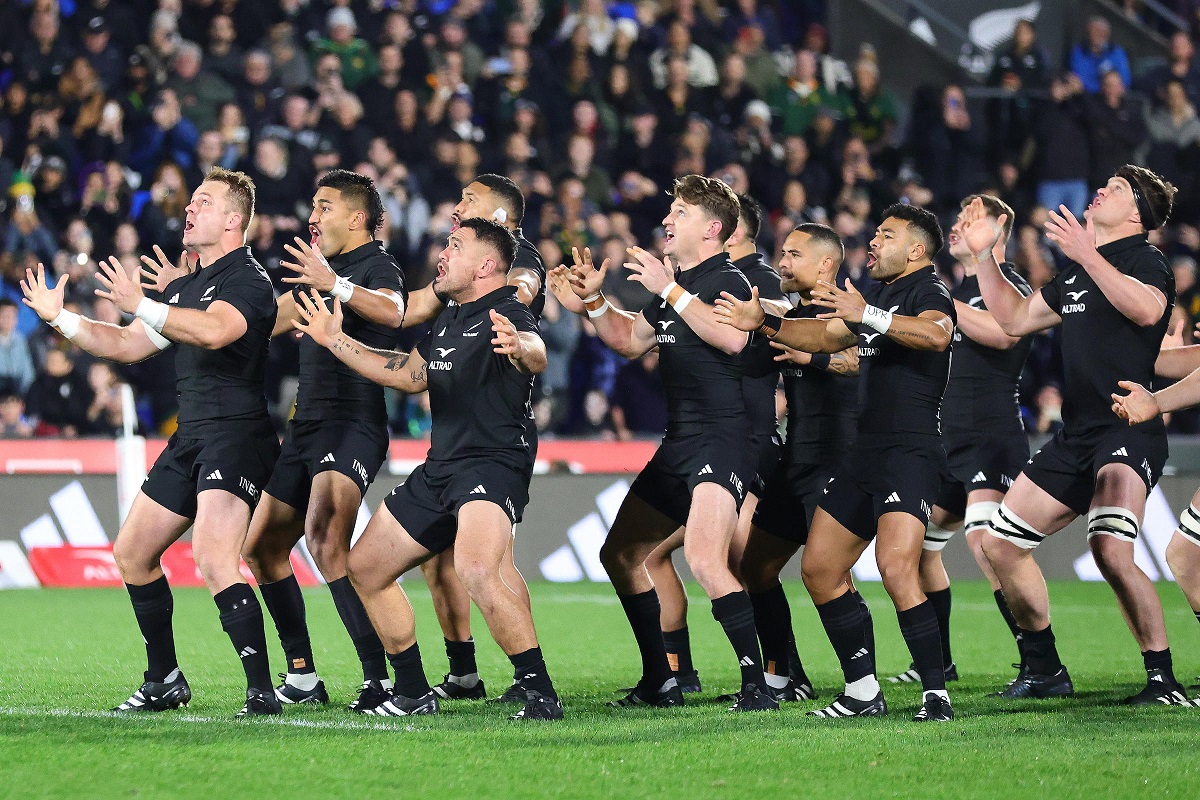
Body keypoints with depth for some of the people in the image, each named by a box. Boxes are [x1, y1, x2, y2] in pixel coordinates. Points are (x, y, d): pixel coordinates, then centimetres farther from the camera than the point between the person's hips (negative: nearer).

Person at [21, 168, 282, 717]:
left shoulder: (247, 278, -10)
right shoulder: (185, 282, 18)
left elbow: (214, 330, -31)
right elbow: (127, 344, 26)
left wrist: (141, 305, -34)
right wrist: (59, 317, 21)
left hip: (235, 434, -10)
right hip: (189, 439, 10)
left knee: (212, 559, -26)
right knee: (131, 553, 15)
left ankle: (262, 692, -25)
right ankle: (164, 681, 27)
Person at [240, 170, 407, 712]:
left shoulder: (376, 266, -7)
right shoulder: (317, 268, 20)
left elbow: (392, 311, -30)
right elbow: (266, 323, 32)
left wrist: (334, 285, -44)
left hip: (353, 426, -10)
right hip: (307, 426, 10)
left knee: (325, 536, -29)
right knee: (262, 547, 14)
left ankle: (381, 679, -31)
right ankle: (302, 678, 23)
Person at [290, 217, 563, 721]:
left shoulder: (506, 315, -12)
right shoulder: (450, 316, 17)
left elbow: (537, 356, -35)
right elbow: (410, 374, 30)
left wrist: (521, 348, -60)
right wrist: (335, 341, 31)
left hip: (494, 463, -10)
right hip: (439, 470, 10)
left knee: (476, 570, -35)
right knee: (365, 567, 16)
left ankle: (540, 695, -29)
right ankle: (412, 695, 25)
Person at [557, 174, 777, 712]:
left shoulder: (727, 280, -10)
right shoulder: (675, 281, 17)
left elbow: (733, 337, -30)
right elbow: (631, 341, 29)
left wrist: (669, 290, -24)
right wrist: (594, 300, 14)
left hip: (721, 440, -10)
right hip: (677, 444, 10)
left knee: (703, 559, -27)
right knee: (620, 555, 15)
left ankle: (756, 685, -23)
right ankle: (660, 683, 23)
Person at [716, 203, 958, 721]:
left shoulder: (926, 289, -7)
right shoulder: (880, 293, 21)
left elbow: (936, 333, -30)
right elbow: (827, 336, 34)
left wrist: (866, 314, -35)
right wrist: (764, 324, 24)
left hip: (910, 451, -10)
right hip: (866, 452, 10)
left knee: (896, 567, -26)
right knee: (818, 568, 10)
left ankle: (936, 694, -21)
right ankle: (863, 693, 17)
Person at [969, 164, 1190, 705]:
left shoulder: (1143, 259, -5)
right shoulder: (1075, 274, 20)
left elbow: (1147, 309, -28)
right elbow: (1014, 318, 30)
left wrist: (1086, 254, -29)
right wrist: (983, 256, 23)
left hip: (1128, 433, -9)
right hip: (1077, 435, 9)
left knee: (1110, 549, -28)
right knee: (1001, 544, 10)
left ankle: (1163, 678, -18)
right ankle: (1044, 671, 22)